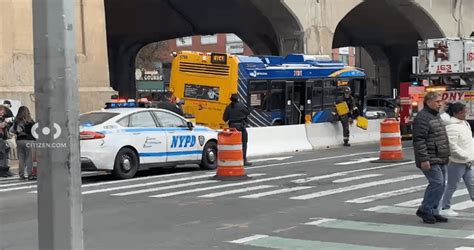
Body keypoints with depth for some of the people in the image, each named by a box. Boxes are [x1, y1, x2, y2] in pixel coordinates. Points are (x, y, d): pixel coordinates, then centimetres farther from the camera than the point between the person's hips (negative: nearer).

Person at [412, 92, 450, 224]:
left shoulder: (436, 116, 19)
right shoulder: (422, 117, -14)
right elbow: (419, 140, -21)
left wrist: (446, 156, 24)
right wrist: (424, 159, -25)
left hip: (440, 160, 10)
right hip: (430, 160, -10)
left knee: (440, 185, 10)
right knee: (437, 183, -15)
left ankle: (433, 212, 17)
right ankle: (425, 210, -4)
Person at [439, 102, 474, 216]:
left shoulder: (464, 123, 10)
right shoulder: (452, 127, -20)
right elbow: (452, 146, -26)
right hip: (456, 162, -9)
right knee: (452, 186, 1)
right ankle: (445, 208, 14)